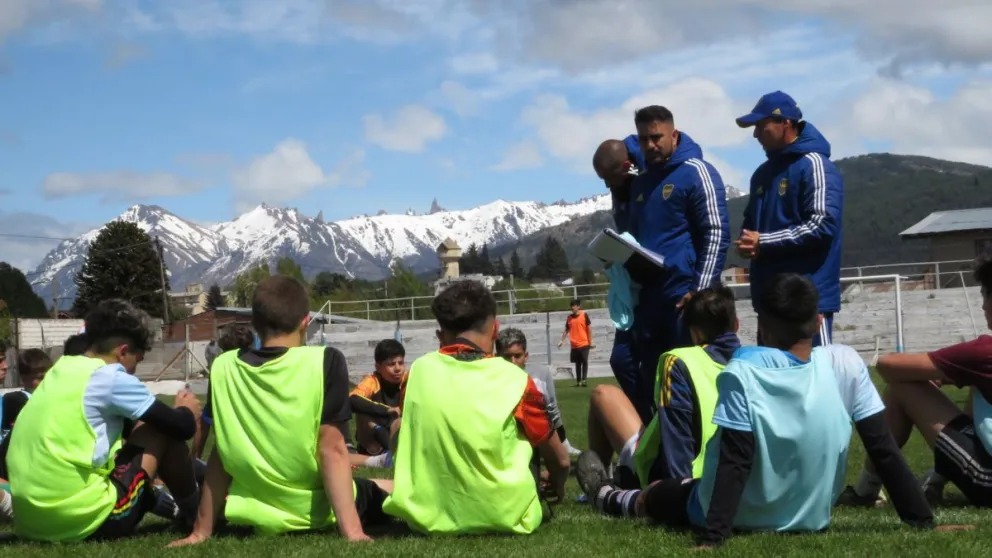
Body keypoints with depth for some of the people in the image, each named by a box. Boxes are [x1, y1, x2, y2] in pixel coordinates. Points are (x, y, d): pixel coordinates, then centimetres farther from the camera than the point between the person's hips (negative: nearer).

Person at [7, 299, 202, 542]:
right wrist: (186, 410, 21)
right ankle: (193, 513, 24)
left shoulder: (61, 370, 16)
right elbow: (182, 428, -1)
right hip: (83, 520, -8)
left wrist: (174, 412, 31)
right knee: (165, 430, 9)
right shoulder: (112, 378, -7)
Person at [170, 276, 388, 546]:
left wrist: (201, 531, 3)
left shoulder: (223, 368, -6)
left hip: (260, 515, 2)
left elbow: (222, 452, -2)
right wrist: (352, 530, -22)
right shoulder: (325, 361, -16)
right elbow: (332, 450, -20)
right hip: (321, 510, -2)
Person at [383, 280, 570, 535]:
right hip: (504, 518, -1)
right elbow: (560, 462, 5)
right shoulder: (514, 380, -8)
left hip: (427, 517, 1)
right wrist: (557, 488, 28)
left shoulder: (418, 371, -1)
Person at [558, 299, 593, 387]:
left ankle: (583, 380, -10)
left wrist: (590, 342, -5)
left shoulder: (584, 315, -3)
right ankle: (578, 381, 11)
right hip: (574, 345, 4)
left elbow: (589, 328, -2)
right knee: (577, 363, 8)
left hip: (584, 344, -4)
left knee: (584, 362, -8)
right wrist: (562, 340, 6)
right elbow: (566, 330, 15)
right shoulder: (569, 317, 9)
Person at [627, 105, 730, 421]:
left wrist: (701, 291, -18)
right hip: (648, 295, 7)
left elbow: (716, 234, -11)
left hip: (685, 295, -7)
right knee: (651, 381, 10)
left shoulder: (696, 173, -6)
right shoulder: (641, 182, 17)